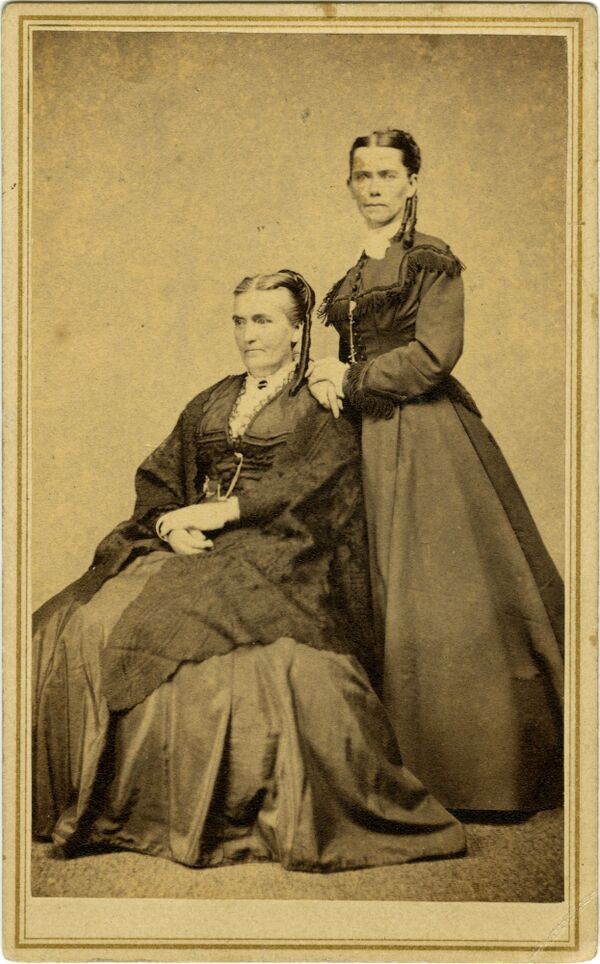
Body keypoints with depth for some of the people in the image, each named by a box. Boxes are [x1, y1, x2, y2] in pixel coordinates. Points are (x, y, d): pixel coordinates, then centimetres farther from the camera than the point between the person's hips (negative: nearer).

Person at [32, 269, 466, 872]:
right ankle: (112, 804, -11)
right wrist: (171, 521, -3)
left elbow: (310, 485, -7)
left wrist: (220, 511, -13)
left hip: (274, 551, -5)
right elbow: (156, 476, 19)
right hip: (192, 547, 5)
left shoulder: (323, 409, 8)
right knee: (82, 625, -18)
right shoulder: (210, 404, 25)